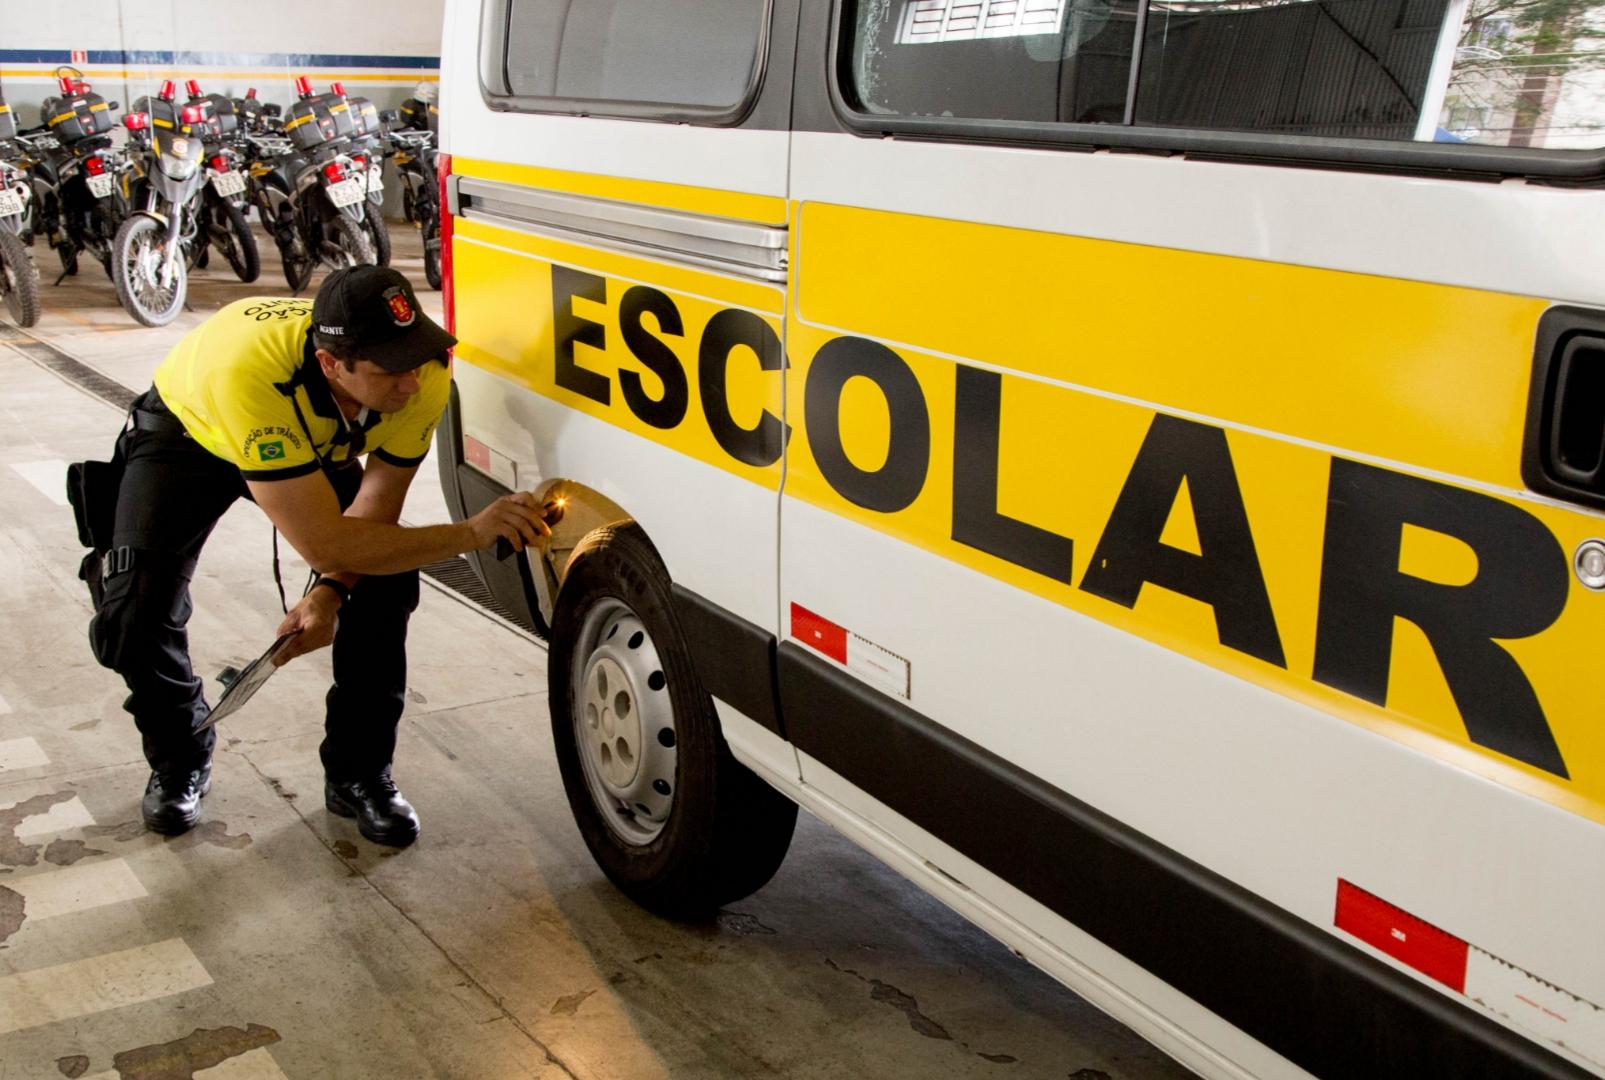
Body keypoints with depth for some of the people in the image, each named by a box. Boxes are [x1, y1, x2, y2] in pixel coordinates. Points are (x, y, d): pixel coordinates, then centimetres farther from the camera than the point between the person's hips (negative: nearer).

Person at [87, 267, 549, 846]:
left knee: (388, 578, -17)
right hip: (189, 431, -3)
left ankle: (358, 773, 2)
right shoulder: (252, 371, -46)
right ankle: (180, 759, 13)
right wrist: (470, 533, -47)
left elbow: (376, 506, -20)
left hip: (319, 441, 3)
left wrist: (331, 592, -36)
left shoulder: (425, 373, -33)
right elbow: (325, 544, -44)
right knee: (132, 617, -19)